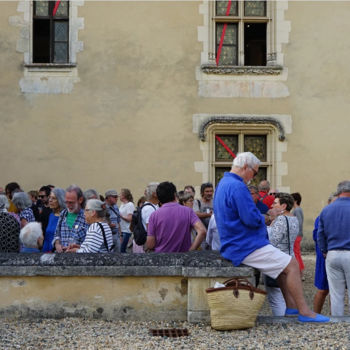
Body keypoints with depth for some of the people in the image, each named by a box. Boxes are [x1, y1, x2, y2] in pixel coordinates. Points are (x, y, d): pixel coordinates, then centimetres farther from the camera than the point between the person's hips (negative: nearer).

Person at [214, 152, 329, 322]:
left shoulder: (223, 184, 16)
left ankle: (291, 305, 19)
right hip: (247, 248, -11)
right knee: (291, 265, -9)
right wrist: (263, 219, -2)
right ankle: (304, 312, -7)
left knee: (283, 263, 22)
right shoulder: (237, 187, -19)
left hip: (235, 245, 11)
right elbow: (252, 219, -24)